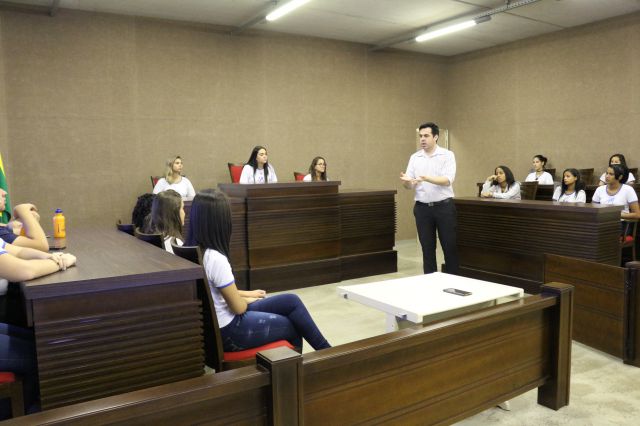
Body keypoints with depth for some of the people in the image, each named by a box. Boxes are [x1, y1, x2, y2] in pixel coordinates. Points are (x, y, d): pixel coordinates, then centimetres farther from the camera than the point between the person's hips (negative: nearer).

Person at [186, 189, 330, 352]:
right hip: (229, 331, -8)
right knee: (294, 327, 10)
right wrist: (248, 300, 3)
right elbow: (238, 307, -18)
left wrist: (247, 294, 14)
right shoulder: (215, 258, -29)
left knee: (292, 301, 12)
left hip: (217, 323, 8)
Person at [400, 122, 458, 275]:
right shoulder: (414, 157, 7)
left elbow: (447, 180, -17)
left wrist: (426, 178, -32)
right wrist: (406, 181, -22)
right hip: (422, 208, 3)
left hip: (444, 206, -3)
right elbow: (409, 186, 2)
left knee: (449, 246, 4)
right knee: (427, 248, 7)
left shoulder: (447, 155, -3)